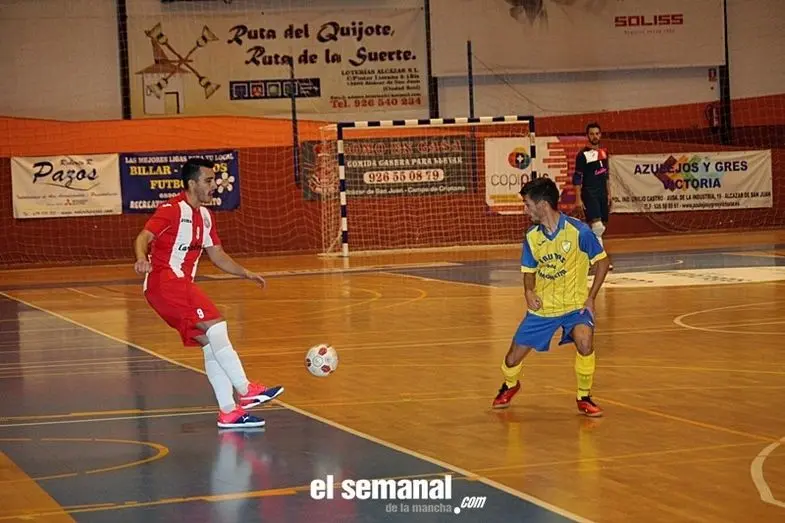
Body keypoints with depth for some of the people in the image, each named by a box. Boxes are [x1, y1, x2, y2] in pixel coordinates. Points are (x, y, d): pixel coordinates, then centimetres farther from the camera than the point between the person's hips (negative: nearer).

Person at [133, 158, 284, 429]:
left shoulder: (205, 216, 17)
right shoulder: (172, 210, -10)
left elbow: (217, 255, 24)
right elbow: (144, 237, -22)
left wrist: (245, 273, 13)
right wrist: (142, 258, -43)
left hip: (182, 285, 9)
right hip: (164, 282, -9)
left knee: (212, 344, 3)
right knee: (215, 325, -20)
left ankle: (228, 411, 4)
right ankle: (245, 391, -19)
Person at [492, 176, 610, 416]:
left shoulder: (578, 231, -16)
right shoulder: (532, 236, -3)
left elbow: (602, 261, -4)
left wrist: (590, 298, -10)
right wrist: (529, 292, -11)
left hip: (574, 305, -4)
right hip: (542, 307, 4)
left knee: (584, 342, -33)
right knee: (512, 359, 3)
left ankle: (584, 397, -8)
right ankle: (510, 385, 41)